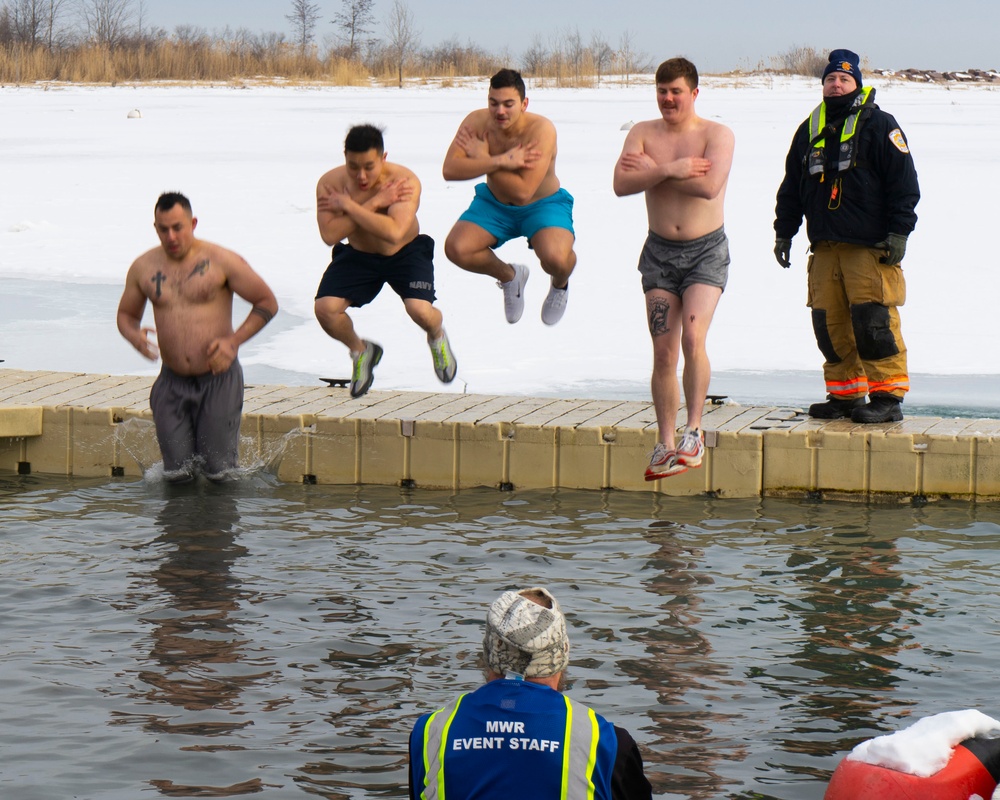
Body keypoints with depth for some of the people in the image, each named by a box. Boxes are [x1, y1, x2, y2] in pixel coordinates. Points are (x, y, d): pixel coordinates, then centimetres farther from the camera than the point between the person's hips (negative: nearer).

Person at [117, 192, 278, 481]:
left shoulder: (220, 261, -8)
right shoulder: (143, 267, 2)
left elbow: (267, 303, -3)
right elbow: (126, 314, 16)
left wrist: (234, 341, -15)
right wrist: (134, 336, -9)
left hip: (218, 378, -3)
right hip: (173, 382, 3)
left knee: (219, 473, 1)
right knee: (177, 474, 3)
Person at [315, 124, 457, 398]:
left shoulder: (405, 180, -28)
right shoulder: (330, 183, -20)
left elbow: (394, 232, -43)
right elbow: (329, 235, -31)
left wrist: (348, 205, -35)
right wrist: (373, 203, -35)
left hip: (406, 254, -2)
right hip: (357, 256, 3)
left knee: (421, 311, -26)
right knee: (325, 308, -19)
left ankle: (437, 337, 16)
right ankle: (361, 351, 15)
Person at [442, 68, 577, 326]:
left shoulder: (541, 129, -29)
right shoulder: (477, 122, -18)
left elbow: (523, 192, -36)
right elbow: (450, 170, -30)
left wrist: (483, 159, -28)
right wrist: (502, 161, -38)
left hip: (543, 205, -4)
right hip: (494, 204, 4)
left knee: (555, 258, -33)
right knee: (455, 249, -20)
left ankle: (560, 284, 10)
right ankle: (509, 276, 15)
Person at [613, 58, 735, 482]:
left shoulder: (718, 135, -5)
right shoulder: (643, 133, 5)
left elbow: (709, 185, -23)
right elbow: (621, 184, -10)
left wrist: (652, 171, -14)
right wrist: (670, 169, -21)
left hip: (706, 251, -3)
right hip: (660, 251, 3)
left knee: (693, 338, -20)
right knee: (663, 351, 1)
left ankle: (694, 430, -7)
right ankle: (665, 444, 9)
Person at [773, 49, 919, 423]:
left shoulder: (879, 125, 0)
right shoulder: (810, 130, 16)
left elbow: (904, 182, -4)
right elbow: (791, 186, 23)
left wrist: (899, 233, -10)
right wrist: (784, 232, 17)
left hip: (871, 246, -6)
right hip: (824, 245, 6)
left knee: (873, 321, -11)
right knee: (829, 322, 4)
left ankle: (888, 396, -5)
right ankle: (845, 394, 14)